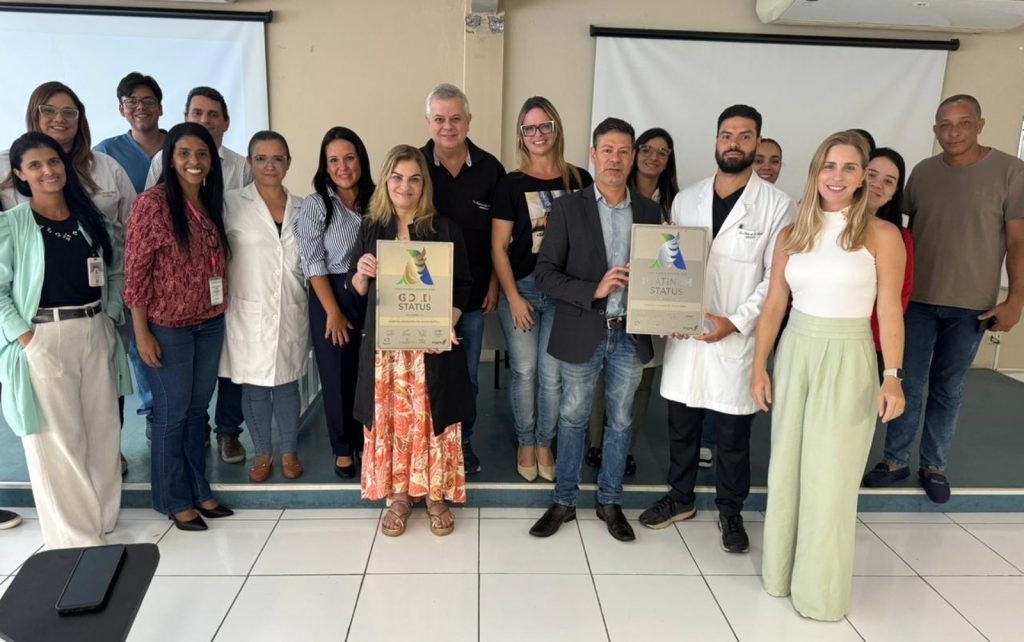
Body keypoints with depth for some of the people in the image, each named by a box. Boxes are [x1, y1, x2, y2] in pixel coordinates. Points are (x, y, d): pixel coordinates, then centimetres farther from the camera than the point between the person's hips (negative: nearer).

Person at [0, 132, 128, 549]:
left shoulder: (92, 220, 9)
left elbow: (116, 273, 14)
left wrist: (110, 317, 3)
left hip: (96, 335, 4)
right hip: (43, 340, -4)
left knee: (102, 433, 10)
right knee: (57, 440, 2)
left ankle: (101, 522, 26)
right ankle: (74, 537, 15)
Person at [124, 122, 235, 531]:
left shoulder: (211, 203, 7)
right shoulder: (152, 203, -12)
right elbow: (136, 271, -12)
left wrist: (222, 310, 9)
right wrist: (142, 332, -14)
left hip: (210, 323, 6)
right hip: (167, 326, -6)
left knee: (198, 408, 15)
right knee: (172, 412, 6)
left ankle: (198, 489, 29)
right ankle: (175, 500, 22)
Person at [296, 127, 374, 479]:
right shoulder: (315, 204, -2)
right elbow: (313, 263, -6)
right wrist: (333, 312, -10)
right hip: (331, 297, -2)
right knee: (337, 375, 7)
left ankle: (366, 440, 25)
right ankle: (343, 448, 25)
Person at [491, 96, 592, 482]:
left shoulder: (579, 180, 4)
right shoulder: (511, 184, 0)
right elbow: (498, 247, -2)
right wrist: (513, 297, -8)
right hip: (521, 289, -1)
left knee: (552, 375, 4)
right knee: (524, 371, 7)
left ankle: (545, 445, 23)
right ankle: (526, 444, 25)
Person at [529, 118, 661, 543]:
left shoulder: (649, 211, 6)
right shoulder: (568, 208, -3)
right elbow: (545, 273, -8)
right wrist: (594, 290, -19)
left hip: (631, 335, 3)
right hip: (583, 334, -2)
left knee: (620, 420, 14)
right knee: (573, 418, 11)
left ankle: (610, 502, 31)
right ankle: (564, 500, 28)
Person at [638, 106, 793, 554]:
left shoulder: (776, 204, -3)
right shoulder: (686, 199, 8)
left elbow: (777, 277, -5)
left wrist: (736, 321, -14)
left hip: (737, 338, -3)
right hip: (685, 333, 3)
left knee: (733, 434, 9)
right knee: (681, 424, 14)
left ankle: (730, 510, 29)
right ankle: (680, 498, 34)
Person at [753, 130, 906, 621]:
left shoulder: (881, 235, -5)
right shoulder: (791, 235, 5)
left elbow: (890, 312, -7)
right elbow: (773, 307, 6)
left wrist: (892, 376, -16)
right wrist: (759, 367, 4)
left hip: (847, 362, -3)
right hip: (794, 355, 4)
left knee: (830, 478, 3)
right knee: (787, 467, 12)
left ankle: (821, 588, 22)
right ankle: (784, 570, 30)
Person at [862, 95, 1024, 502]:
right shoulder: (922, 172, 3)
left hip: (972, 305, -2)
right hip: (918, 300, 2)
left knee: (948, 389, 10)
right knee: (909, 384, 7)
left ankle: (934, 466, 25)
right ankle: (896, 461, 19)